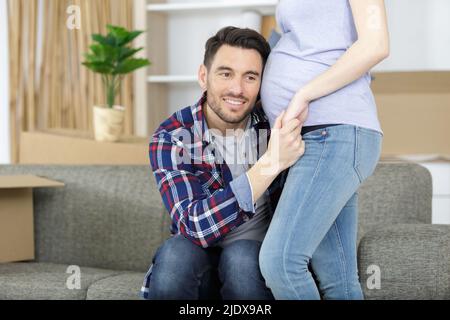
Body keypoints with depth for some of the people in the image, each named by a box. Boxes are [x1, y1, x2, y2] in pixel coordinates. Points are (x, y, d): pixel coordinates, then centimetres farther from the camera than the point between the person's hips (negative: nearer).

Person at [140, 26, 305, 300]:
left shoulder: (274, 126, -9)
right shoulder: (170, 139, -15)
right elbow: (195, 226, -29)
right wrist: (271, 163, -37)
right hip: (199, 265, -1)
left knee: (240, 257, -31)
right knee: (176, 253, -32)